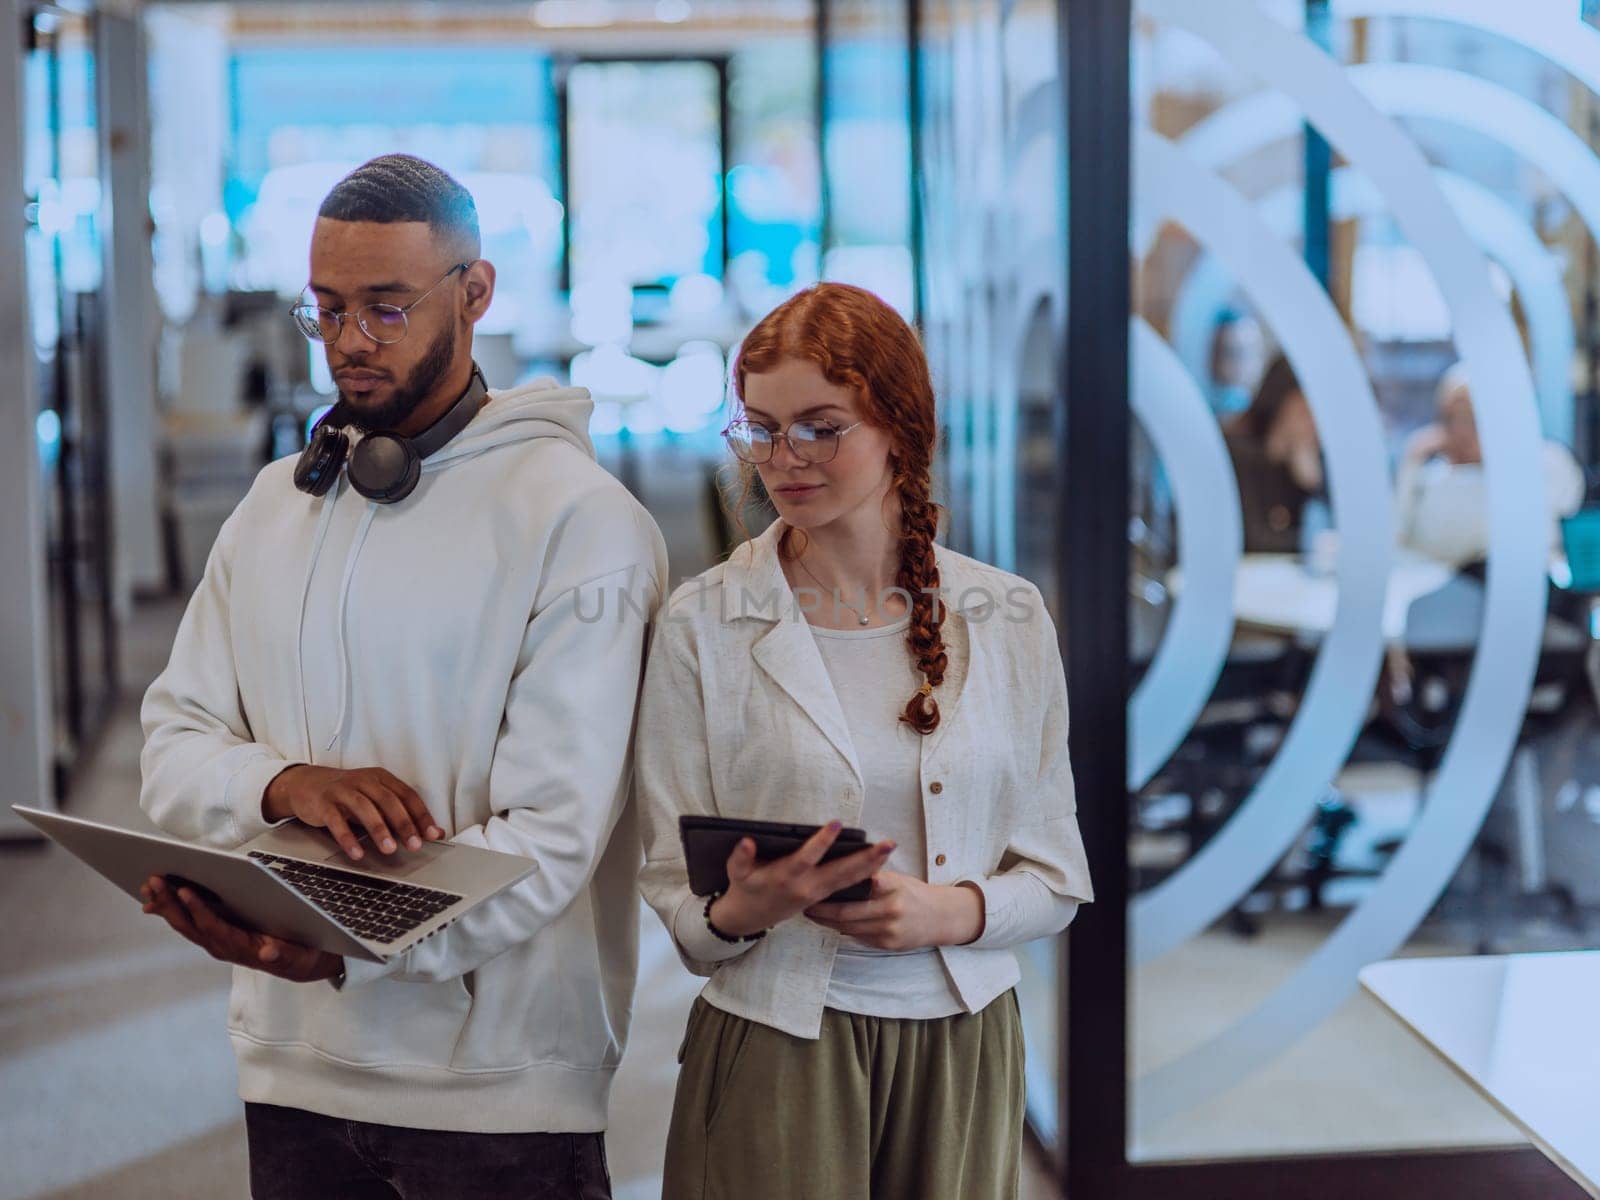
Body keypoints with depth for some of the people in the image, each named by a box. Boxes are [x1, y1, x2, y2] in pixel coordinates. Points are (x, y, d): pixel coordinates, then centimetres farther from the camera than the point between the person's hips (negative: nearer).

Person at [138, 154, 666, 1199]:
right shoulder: (278, 505, 10)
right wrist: (281, 783, -16)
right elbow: (173, 742, 6)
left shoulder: (581, 519, -11)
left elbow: (551, 836, -18)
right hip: (293, 1070, 5)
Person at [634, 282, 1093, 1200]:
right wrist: (741, 912, -22)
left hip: (962, 1045, 2)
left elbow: (1058, 878, 6)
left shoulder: (1007, 618, 3)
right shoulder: (703, 624, -2)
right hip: (774, 1047, -2)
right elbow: (672, 893, -1)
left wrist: (951, 911, -13)